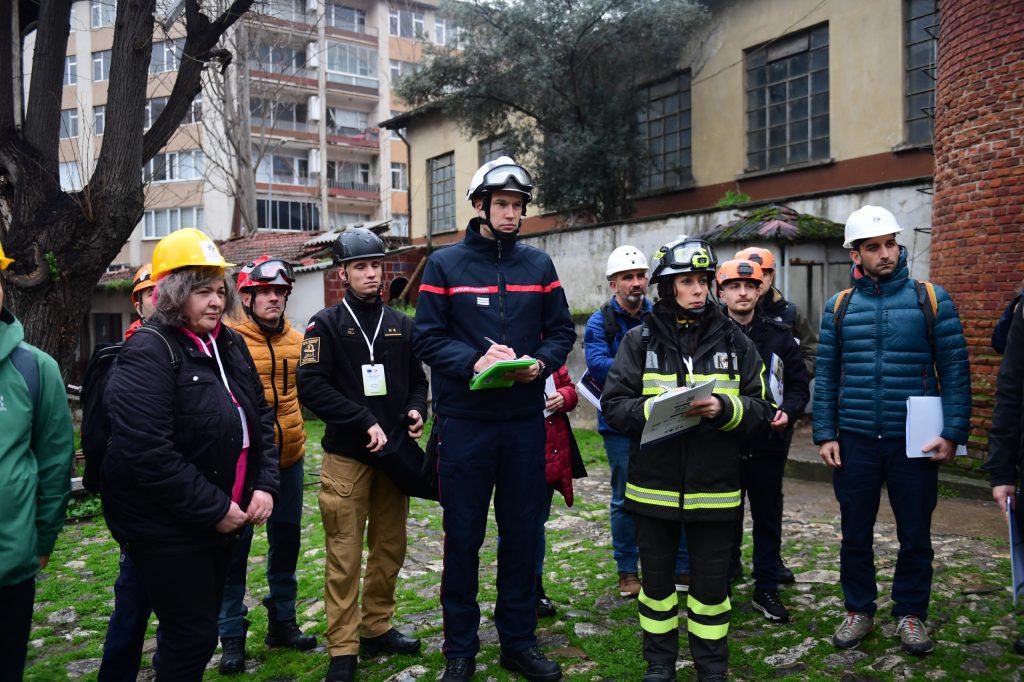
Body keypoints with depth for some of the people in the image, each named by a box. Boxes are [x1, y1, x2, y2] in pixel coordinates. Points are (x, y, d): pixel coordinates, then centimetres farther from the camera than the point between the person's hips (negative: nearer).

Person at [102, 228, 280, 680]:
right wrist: (214, 509, -20)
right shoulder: (149, 352, -17)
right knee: (192, 637, 0)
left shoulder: (230, 344, 7)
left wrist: (264, 485, -3)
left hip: (221, 517, 8)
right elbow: (147, 451, -25)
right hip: (166, 526, -7)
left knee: (201, 625, 19)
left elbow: (260, 418, 12)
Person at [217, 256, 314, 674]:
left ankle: (282, 621, 32)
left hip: (289, 458, 5)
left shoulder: (297, 341, 7)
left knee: (286, 542, 15)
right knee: (235, 547, 5)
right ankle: (232, 636, 20)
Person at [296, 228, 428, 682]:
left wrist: (416, 410, -4)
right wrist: (366, 423, -17)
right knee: (345, 554, -2)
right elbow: (312, 387, -11)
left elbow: (417, 380, 18)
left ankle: (377, 628, 27)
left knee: (390, 548, 11)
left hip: (394, 453, 5)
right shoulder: (326, 324, -1)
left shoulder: (400, 325, 11)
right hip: (347, 456, -4)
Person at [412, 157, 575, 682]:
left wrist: (540, 362, -12)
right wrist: (474, 361, -20)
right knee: (463, 535, 7)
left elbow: (561, 330, 8)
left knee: (523, 531, 11)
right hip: (463, 422, -2)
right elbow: (426, 338, -5)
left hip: (524, 421, 3)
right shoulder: (445, 264, 0)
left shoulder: (539, 265, 9)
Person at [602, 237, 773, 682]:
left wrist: (724, 409, -17)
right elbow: (613, 404, -5)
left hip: (714, 486, 0)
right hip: (654, 483, 0)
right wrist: (656, 409, -22)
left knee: (711, 582, 11)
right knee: (656, 579, 13)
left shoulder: (734, 341, 3)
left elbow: (761, 408, 2)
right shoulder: (640, 340, 0)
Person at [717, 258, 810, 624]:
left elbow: (799, 384, 5)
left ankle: (766, 590, 26)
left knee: (768, 518, 12)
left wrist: (788, 411, -12)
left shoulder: (778, 335, 4)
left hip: (768, 444, 2)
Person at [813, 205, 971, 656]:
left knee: (915, 535, 11)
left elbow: (955, 370, -2)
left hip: (914, 442, -1)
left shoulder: (932, 299, -1)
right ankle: (859, 610, 28)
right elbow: (825, 376, 5)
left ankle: (910, 614, 30)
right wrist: (825, 434, 0)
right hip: (856, 443, 1)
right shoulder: (839, 307, 4)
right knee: (855, 533, 11)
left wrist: (953, 433, -8)